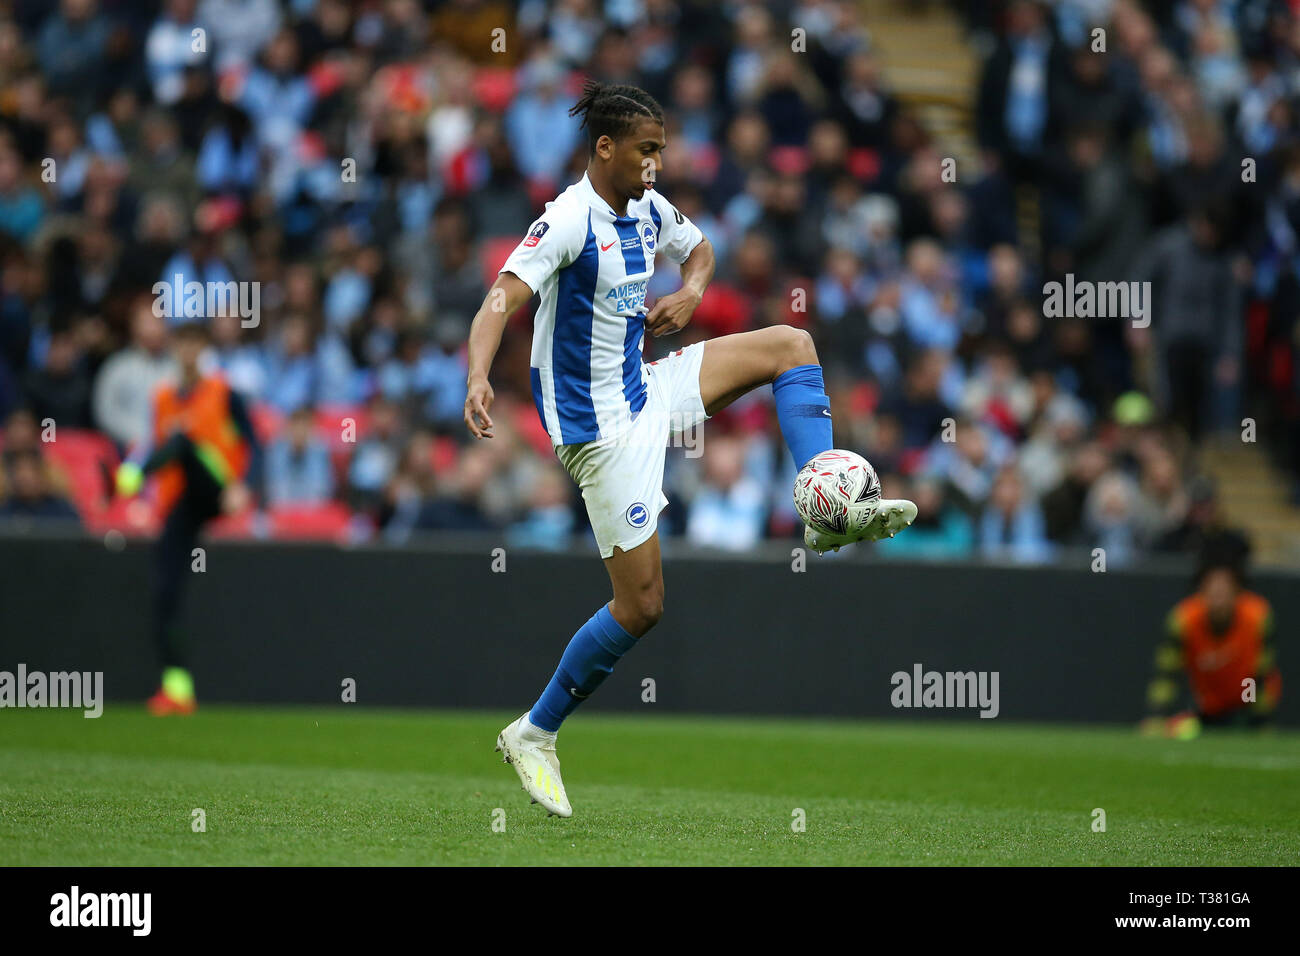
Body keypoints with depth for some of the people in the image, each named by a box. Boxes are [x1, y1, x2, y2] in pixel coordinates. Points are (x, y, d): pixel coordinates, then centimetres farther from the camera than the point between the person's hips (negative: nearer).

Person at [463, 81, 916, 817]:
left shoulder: (648, 208, 4)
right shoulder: (570, 220, -20)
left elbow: (699, 249, 26)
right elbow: (502, 300, -31)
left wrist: (691, 293, 3)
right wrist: (478, 378, -49)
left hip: (645, 391, 8)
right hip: (602, 425, -8)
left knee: (791, 344, 4)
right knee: (641, 604, -7)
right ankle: (535, 735, 6)